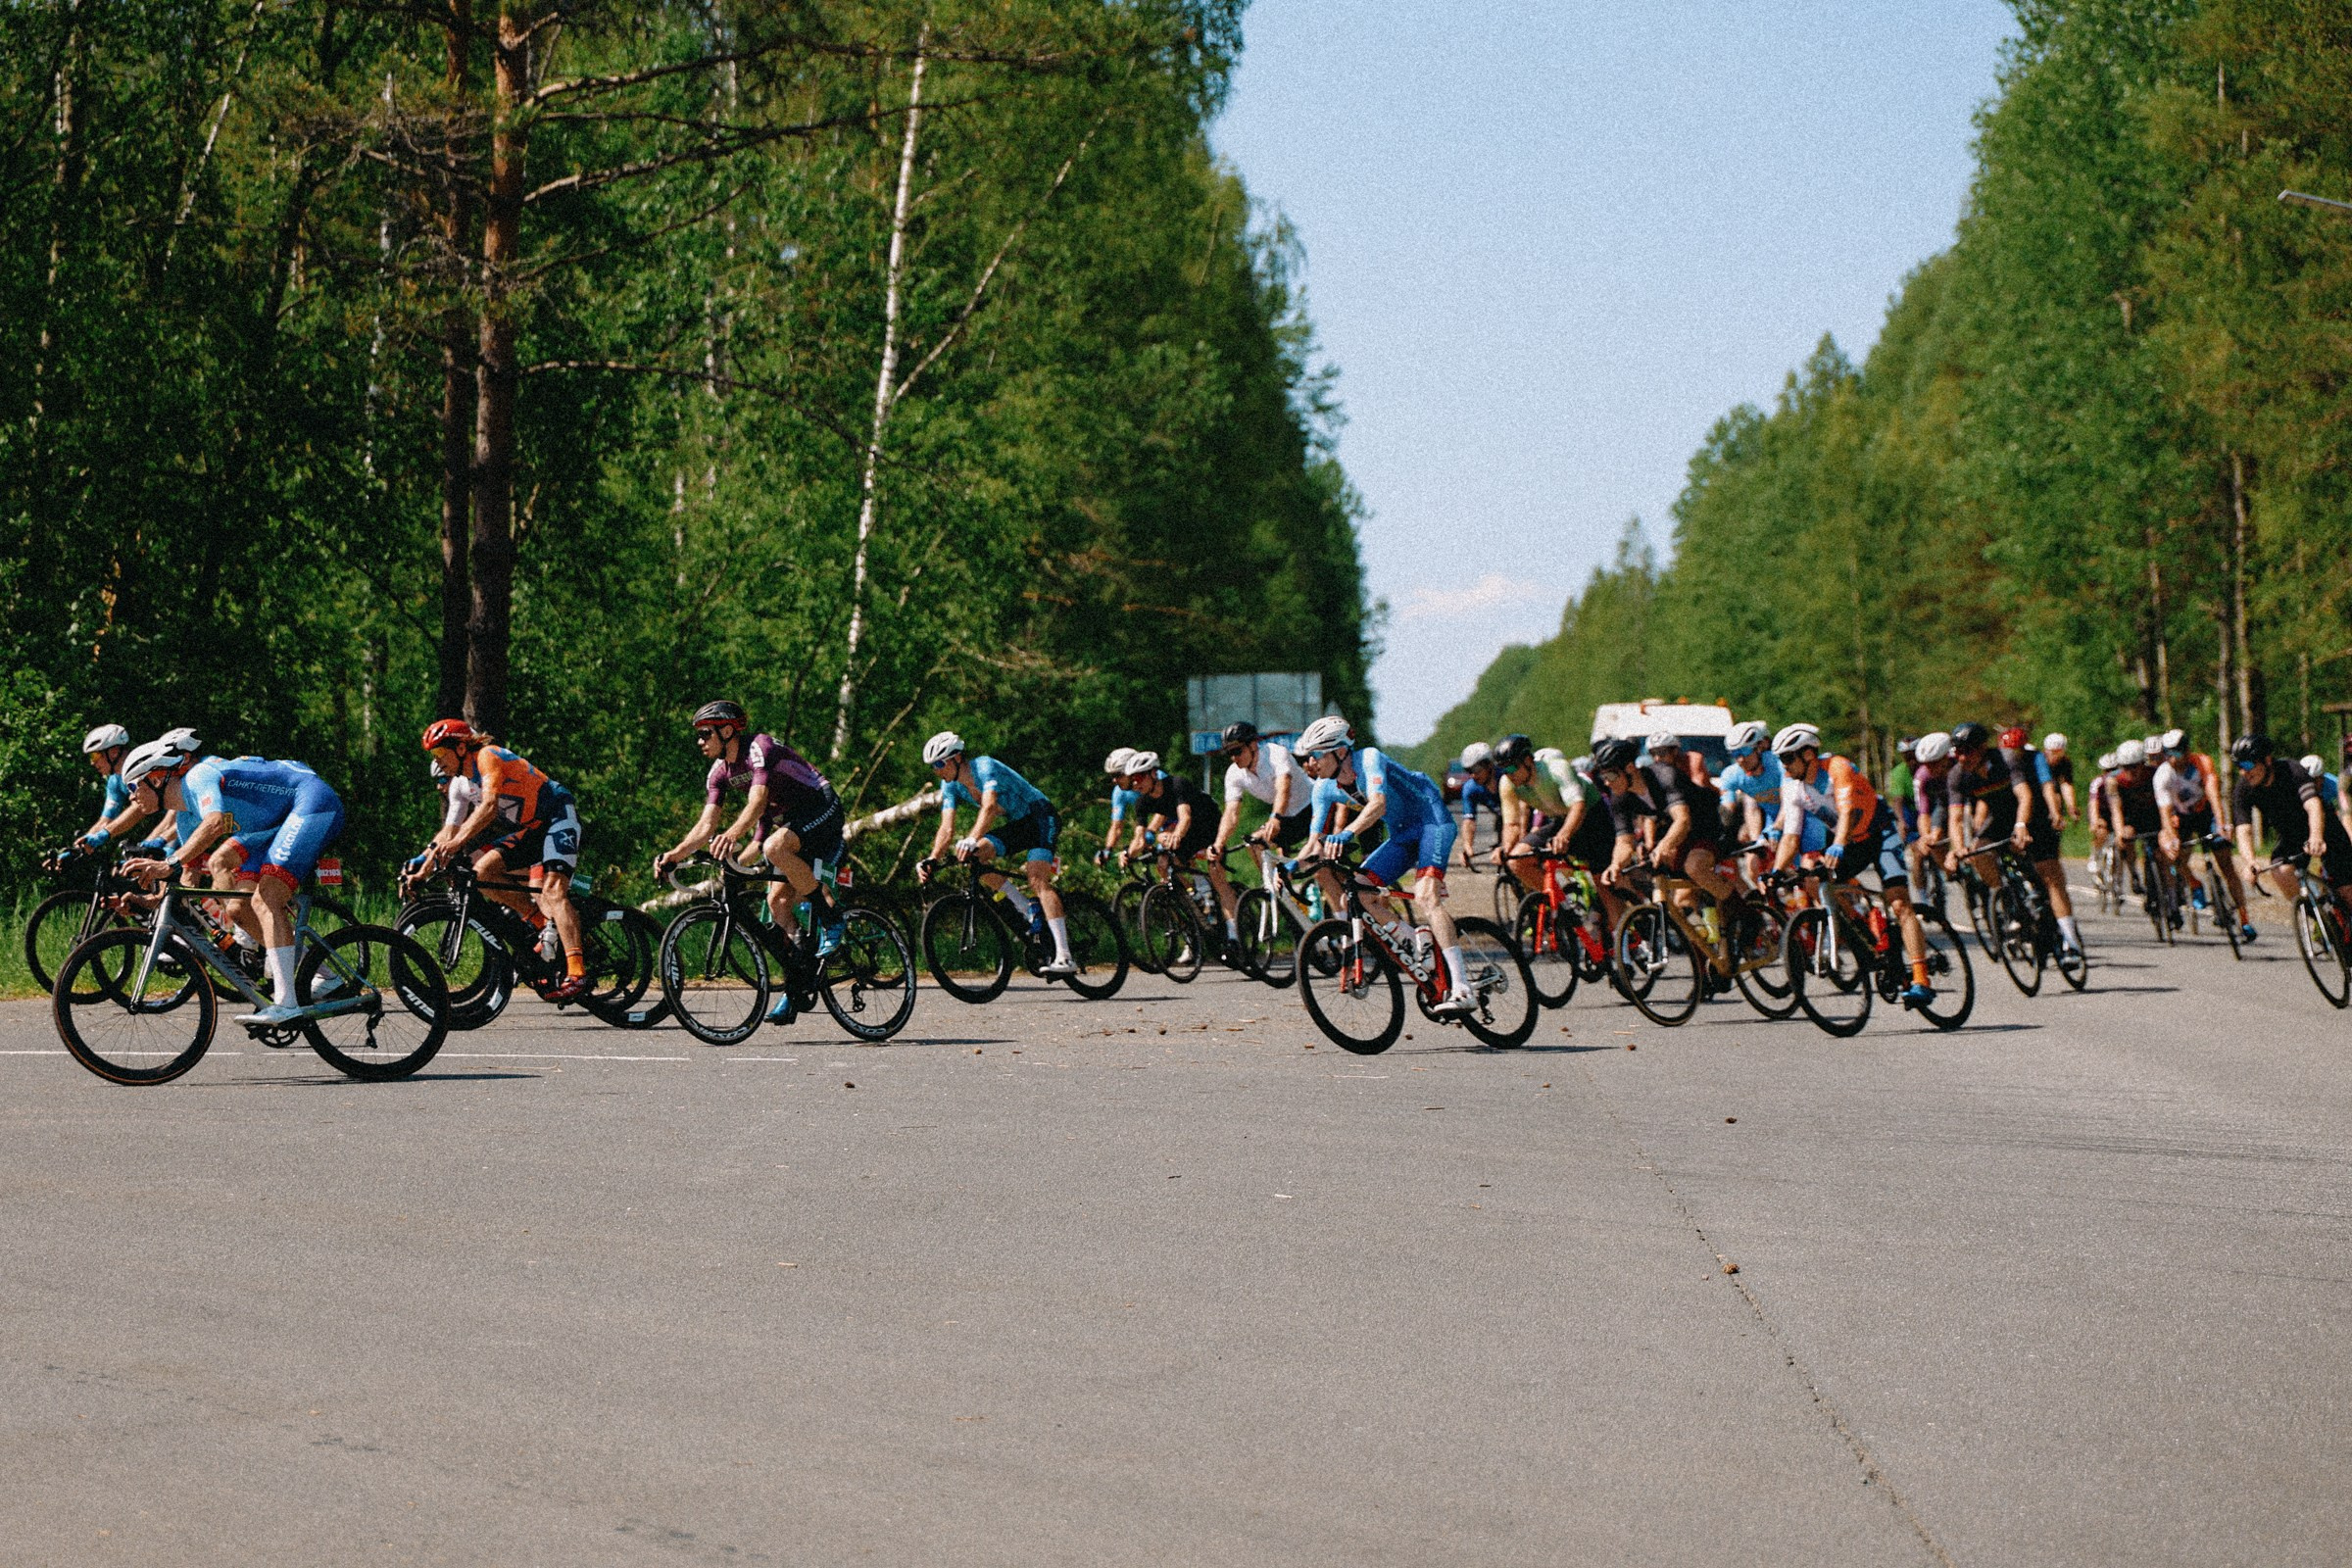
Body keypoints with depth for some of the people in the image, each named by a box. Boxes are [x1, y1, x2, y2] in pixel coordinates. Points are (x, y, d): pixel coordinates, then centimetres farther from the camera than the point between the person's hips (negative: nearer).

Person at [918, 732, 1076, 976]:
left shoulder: (985, 767, -24)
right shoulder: (950, 786, -2)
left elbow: (989, 806, -41)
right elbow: (947, 828, -9)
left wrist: (971, 840, -56)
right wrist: (932, 860, -25)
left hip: (1041, 817, -8)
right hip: (1016, 825, 8)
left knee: (1036, 880, -25)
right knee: (975, 857, -14)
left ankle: (1064, 958, -32)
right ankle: (1030, 912, -7)